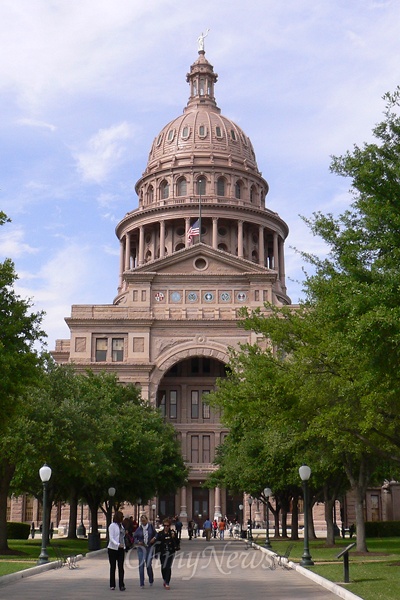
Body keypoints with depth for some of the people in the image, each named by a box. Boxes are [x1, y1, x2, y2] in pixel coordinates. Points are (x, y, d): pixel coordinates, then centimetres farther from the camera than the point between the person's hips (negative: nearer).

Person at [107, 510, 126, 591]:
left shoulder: (121, 525, 11)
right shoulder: (112, 526, -9)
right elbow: (111, 538, -17)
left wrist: (123, 546, 11)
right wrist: (118, 545, -30)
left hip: (121, 549, 5)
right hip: (113, 549, -5)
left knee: (121, 567, -3)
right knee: (113, 567, 6)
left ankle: (121, 585, -6)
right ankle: (112, 585, 15)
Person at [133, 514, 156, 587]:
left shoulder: (151, 526, 0)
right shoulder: (139, 529, -1)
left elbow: (155, 534, 11)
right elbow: (134, 537, 6)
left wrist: (154, 538, -9)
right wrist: (138, 542, -12)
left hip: (150, 548, 0)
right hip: (141, 548, 0)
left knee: (149, 564, 0)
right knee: (141, 565, -5)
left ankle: (151, 580, 25)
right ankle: (142, 583, 2)